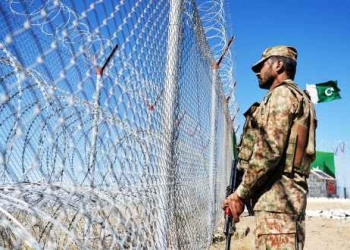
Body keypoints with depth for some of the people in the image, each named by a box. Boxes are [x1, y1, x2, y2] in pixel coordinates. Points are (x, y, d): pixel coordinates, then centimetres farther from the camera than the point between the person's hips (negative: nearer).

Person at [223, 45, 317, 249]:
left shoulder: (282, 94, -4)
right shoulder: (298, 98, 25)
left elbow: (269, 150, -17)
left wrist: (241, 193, -12)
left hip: (276, 196, -10)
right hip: (285, 196, 10)